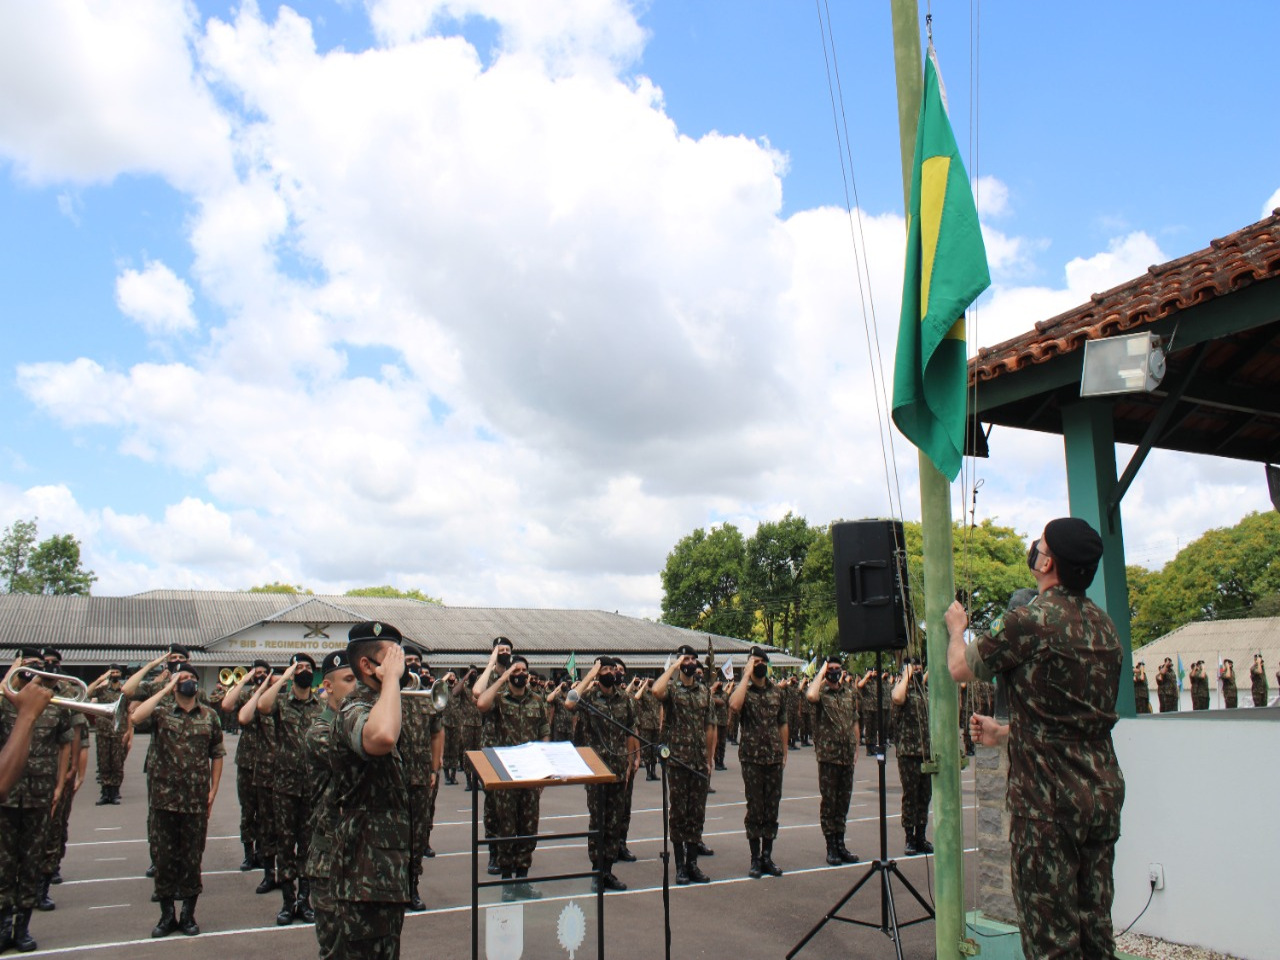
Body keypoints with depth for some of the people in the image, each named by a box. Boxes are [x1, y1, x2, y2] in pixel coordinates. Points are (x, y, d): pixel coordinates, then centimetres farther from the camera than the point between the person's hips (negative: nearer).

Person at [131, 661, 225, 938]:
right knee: (165, 857, 8)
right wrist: (165, 690, -16)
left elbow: (217, 755, 8)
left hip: (196, 800, 1)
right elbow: (137, 716, -22)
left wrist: (213, 790, 1)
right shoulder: (162, 710, 1)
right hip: (164, 798, -1)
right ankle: (167, 915, 22)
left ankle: (189, 914, 20)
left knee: (192, 858, 7)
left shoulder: (209, 716, 5)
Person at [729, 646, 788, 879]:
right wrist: (747, 676, -22)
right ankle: (755, 859, 12)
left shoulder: (777, 691, 8)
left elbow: (783, 724, 14)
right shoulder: (744, 689, -4)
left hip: (774, 758, 4)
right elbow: (734, 704, -29)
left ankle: (767, 857, 18)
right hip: (751, 758, -4)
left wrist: (784, 753, 11)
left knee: (772, 808, 8)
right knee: (755, 809, 2)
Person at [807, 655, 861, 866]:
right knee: (828, 801, 2)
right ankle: (831, 847, 9)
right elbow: (810, 696, -31)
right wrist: (820, 673, -18)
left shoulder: (850, 692, 10)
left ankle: (840, 843, 21)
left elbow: (854, 722, 16)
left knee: (844, 800, 11)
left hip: (848, 755, 5)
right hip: (828, 755, -5)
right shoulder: (821, 692, -5)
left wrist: (856, 748, 13)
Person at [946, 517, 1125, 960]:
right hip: (1104, 791, 8)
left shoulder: (1031, 620, -16)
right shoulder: (1104, 623, 9)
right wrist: (1007, 732, 28)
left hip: (1049, 796, -8)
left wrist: (956, 628, 17)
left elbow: (959, 667, -3)